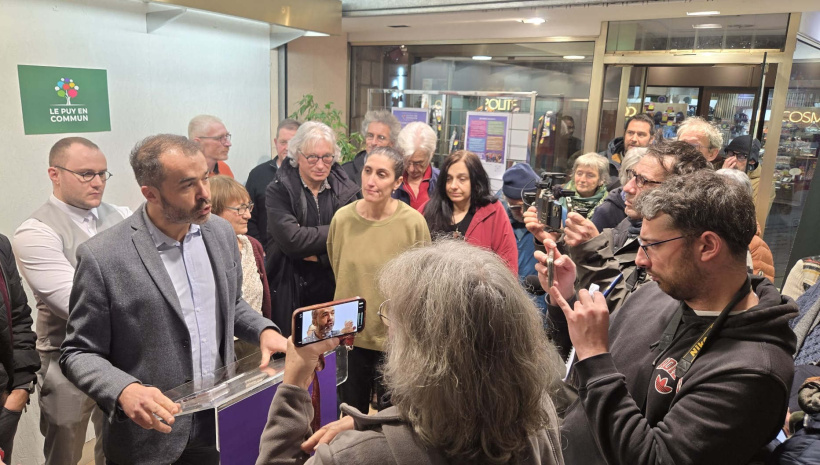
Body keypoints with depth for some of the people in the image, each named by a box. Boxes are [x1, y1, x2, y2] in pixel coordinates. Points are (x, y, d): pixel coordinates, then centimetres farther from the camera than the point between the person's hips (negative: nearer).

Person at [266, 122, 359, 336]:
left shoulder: (344, 190, 3)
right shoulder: (279, 191, -7)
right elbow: (291, 240, -19)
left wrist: (319, 256, -14)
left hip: (334, 289, 3)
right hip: (289, 292, -2)